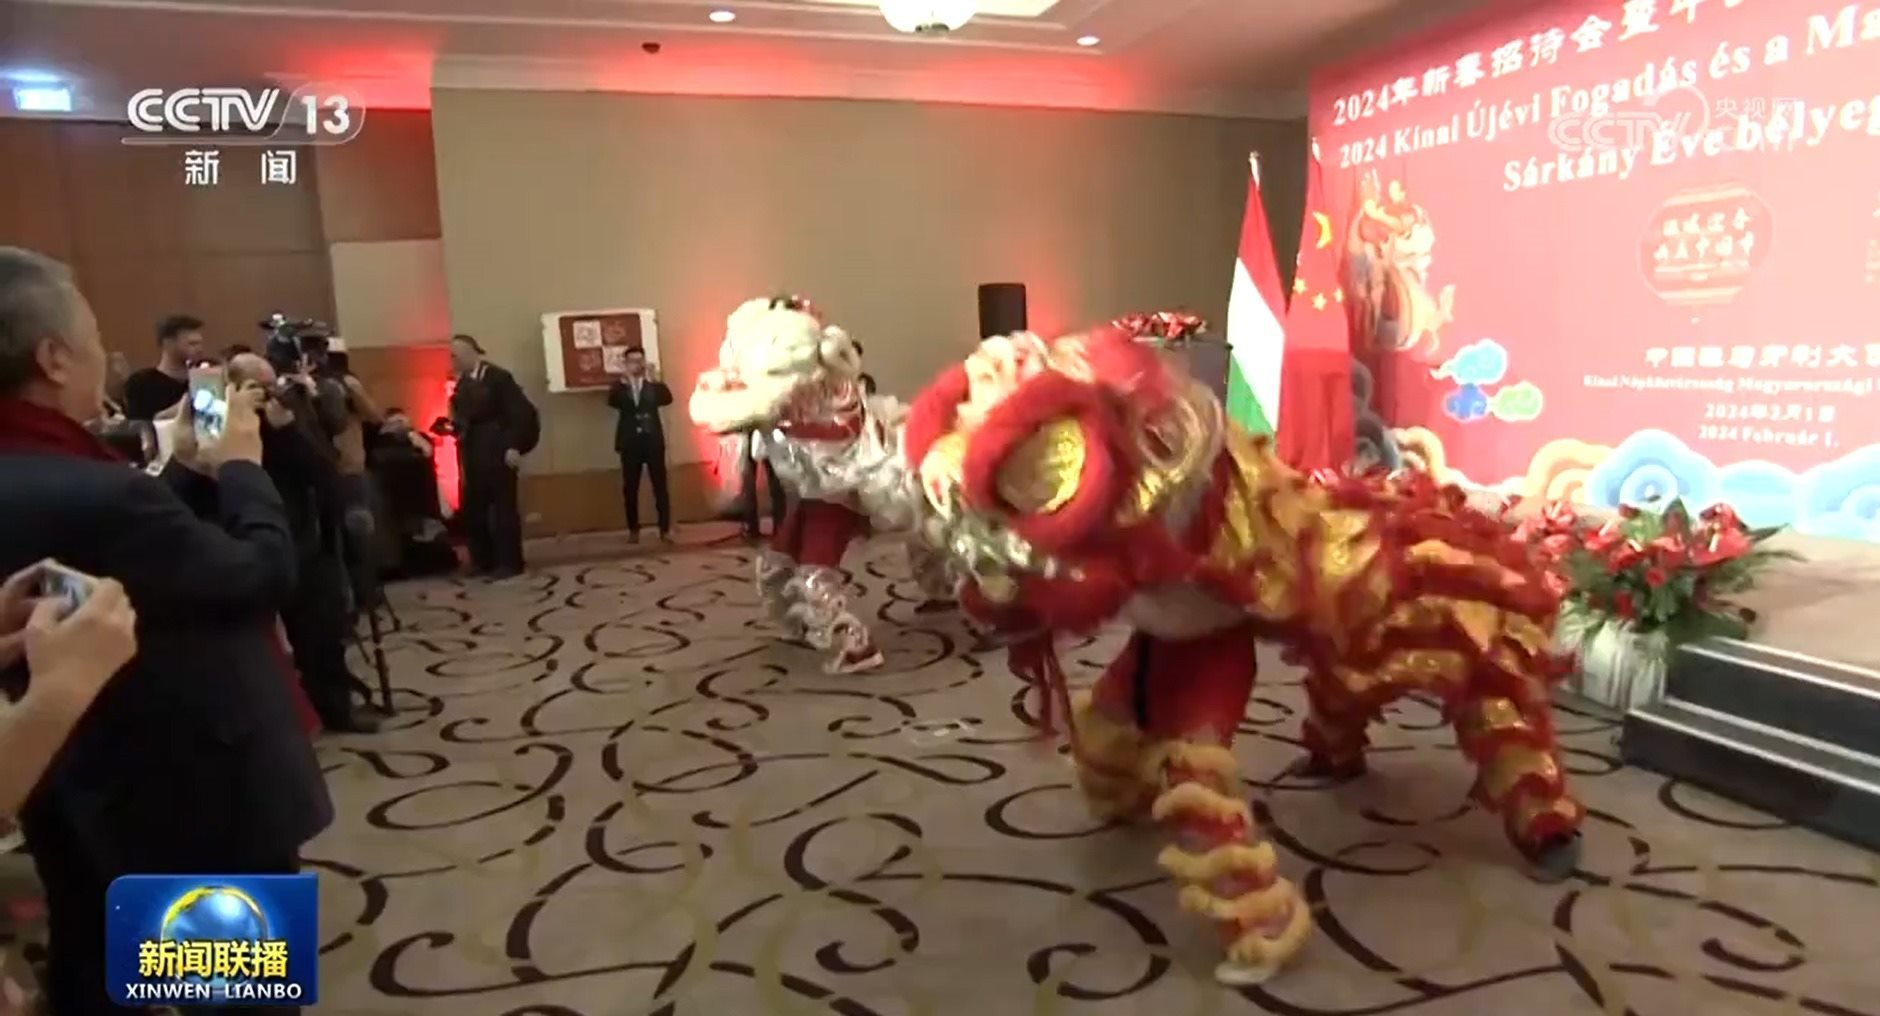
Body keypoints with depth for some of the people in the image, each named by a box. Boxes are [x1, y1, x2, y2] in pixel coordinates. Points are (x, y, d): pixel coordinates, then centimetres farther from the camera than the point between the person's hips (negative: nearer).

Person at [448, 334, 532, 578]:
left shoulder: (498, 377, -9)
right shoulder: (463, 383, 11)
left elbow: (522, 412, -14)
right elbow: (463, 416, 15)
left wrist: (514, 446, -18)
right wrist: (453, 426, -5)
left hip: (497, 454, -7)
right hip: (472, 455, 7)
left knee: (503, 507, -1)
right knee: (472, 508, 10)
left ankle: (509, 563, 6)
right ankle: (483, 560, 21)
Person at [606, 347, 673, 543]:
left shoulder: (653, 384, 7)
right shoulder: (620, 385, 6)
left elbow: (667, 399, -12)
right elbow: (612, 401, -15)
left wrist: (658, 382, -31)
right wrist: (623, 383, -32)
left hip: (653, 440, 0)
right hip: (630, 442, 0)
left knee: (660, 486, -1)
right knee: (630, 488, 3)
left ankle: (665, 529, 1)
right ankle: (633, 530, 11)